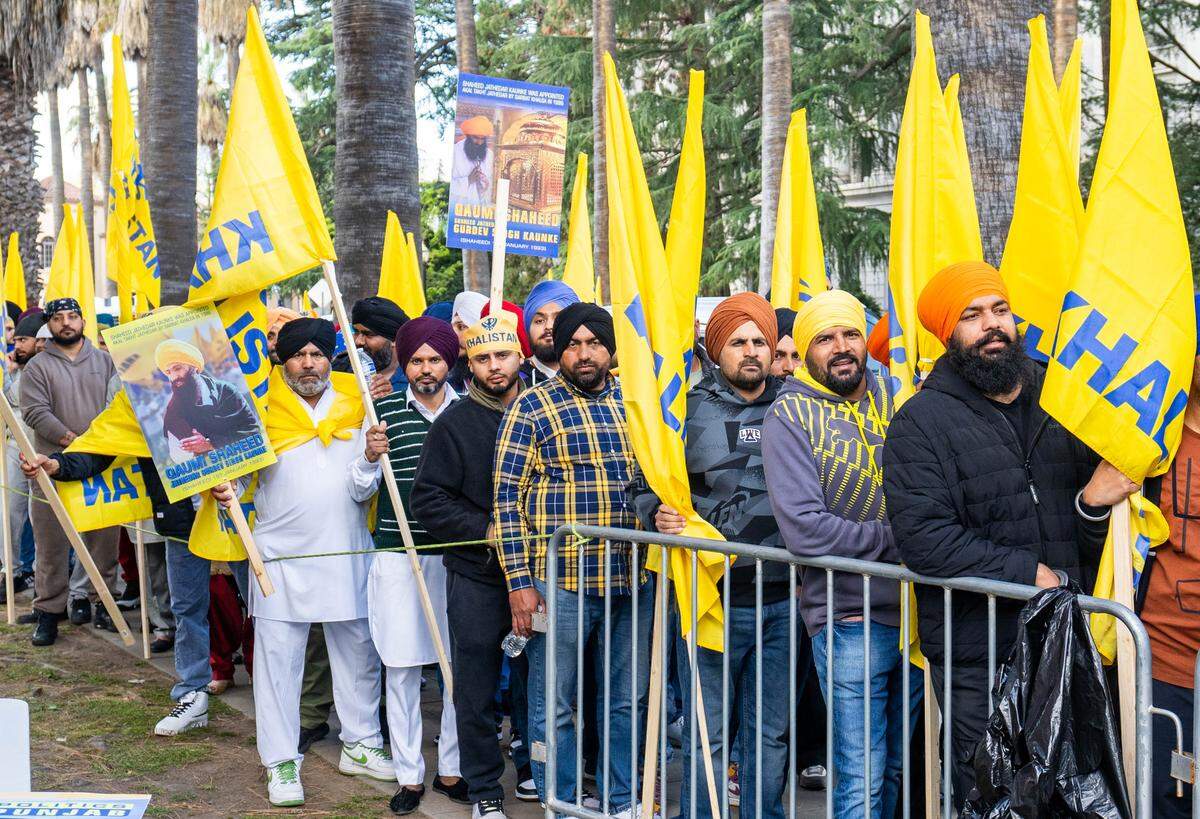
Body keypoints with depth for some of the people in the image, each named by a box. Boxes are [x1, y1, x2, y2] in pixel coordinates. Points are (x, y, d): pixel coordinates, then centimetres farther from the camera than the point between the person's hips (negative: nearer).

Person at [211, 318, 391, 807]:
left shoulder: (356, 402, 5)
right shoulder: (265, 406, -1)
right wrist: (226, 490, -13)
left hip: (349, 552, 2)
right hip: (283, 554, -2)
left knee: (358, 651, 11)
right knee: (278, 656, 2)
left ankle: (360, 744, 26)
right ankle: (280, 760, 13)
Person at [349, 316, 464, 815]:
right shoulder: (385, 410, 3)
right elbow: (361, 492, 5)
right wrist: (371, 458, -14)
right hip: (398, 553, -1)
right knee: (401, 667, 3)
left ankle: (451, 769, 19)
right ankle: (409, 775, 15)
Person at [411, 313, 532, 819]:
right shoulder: (454, 423, -2)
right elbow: (428, 501, -5)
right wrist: (487, 530, -14)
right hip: (477, 577, -2)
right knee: (476, 688, 3)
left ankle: (533, 769, 32)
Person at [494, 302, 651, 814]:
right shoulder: (532, 407, -3)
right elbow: (507, 497, -5)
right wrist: (519, 581, -11)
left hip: (633, 578, 4)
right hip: (560, 579, -4)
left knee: (627, 699, 14)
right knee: (554, 705, 5)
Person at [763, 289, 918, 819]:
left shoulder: (893, 396, 8)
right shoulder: (790, 418, -7)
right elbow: (805, 531, -18)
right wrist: (895, 538, -13)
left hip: (916, 612, 5)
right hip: (849, 620, -5)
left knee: (900, 768, 17)